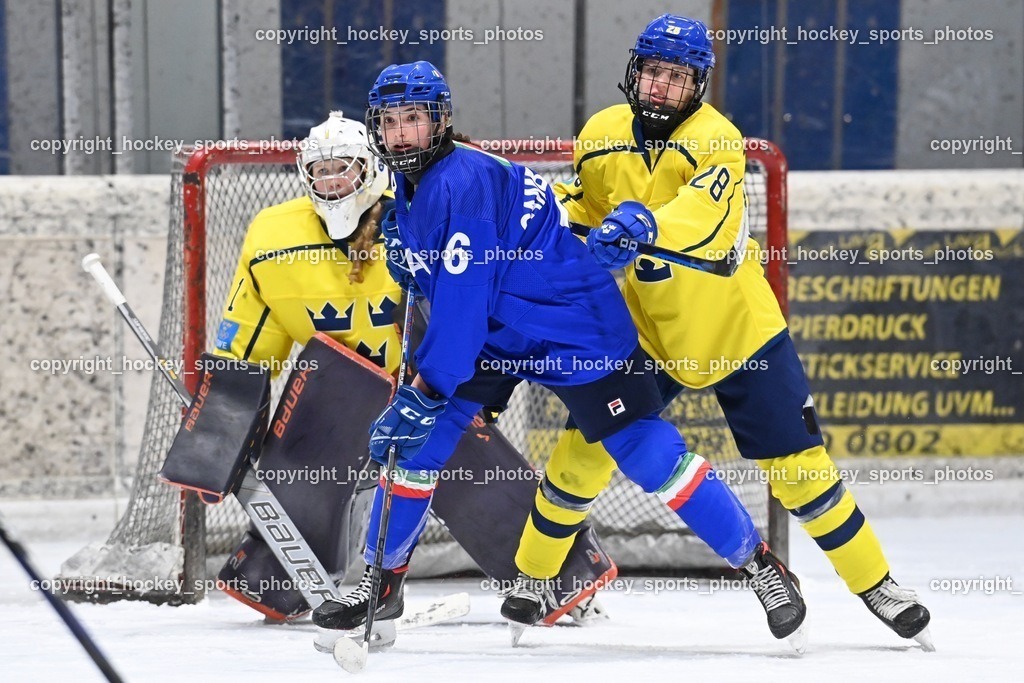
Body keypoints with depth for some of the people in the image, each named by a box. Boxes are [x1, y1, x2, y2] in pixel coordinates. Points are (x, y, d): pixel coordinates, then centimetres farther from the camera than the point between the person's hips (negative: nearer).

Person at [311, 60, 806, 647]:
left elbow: (463, 298, -28)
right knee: (416, 439, -1)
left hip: (578, 329, -9)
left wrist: (424, 391, -28)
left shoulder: (465, 183, -25)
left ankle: (763, 565, -2)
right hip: (493, 335, 9)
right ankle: (382, 581, 13)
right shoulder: (409, 189, 4)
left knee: (651, 456, -12)